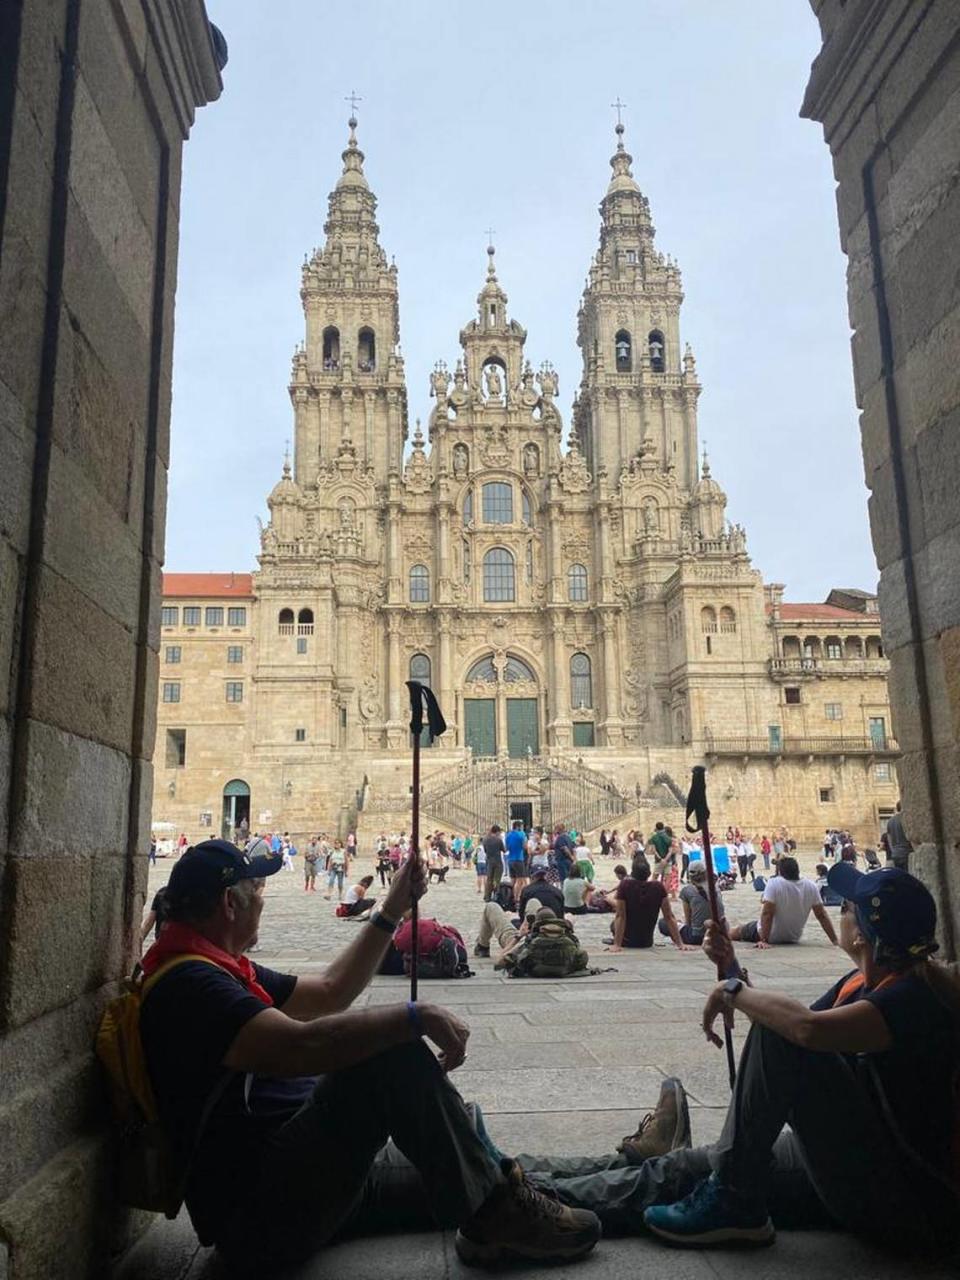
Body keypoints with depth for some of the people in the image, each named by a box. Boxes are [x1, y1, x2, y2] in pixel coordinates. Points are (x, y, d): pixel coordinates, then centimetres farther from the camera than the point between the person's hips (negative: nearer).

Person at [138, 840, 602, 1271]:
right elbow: (303, 1046, -34)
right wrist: (417, 1016, -27)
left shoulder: (220, 970, 16)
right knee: (392, 1053, -25)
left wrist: (393, 910, 17)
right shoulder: (187, 984, -19)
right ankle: (497, 1213, -15)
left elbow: (330, 992, 22)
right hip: (258, 1206, -11)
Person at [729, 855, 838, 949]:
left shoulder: (774, 883, -26)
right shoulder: (811, 886, -13)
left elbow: (767, 914, -29)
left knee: (737, 930, 21)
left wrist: (764, 941, -27)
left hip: (772, 937, -5)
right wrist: (835, 941, -5)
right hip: (794, 938, 5)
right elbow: (822, 916, -10)